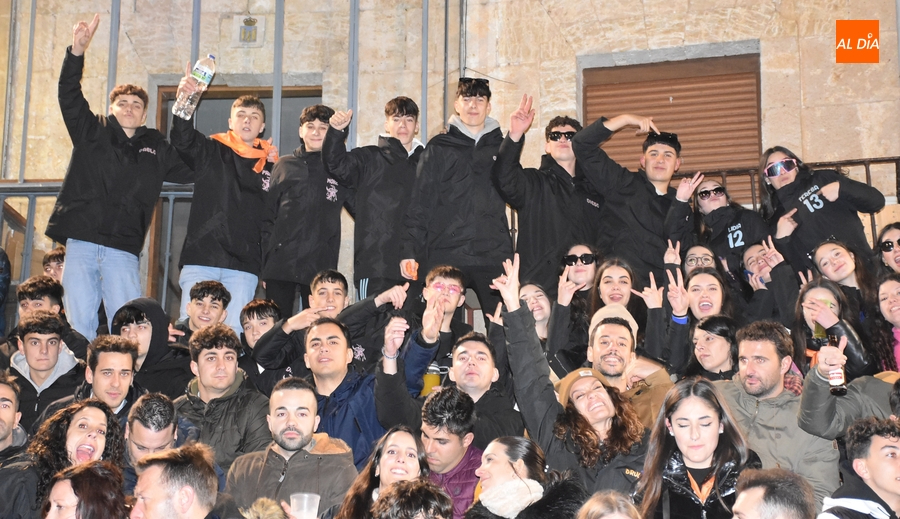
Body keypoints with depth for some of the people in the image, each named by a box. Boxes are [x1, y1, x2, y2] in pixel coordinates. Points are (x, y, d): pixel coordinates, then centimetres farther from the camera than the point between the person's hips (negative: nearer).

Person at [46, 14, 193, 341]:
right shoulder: (91, 132, 13)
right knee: (80, 324, -2)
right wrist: (77, 51, -11)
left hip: (123, 250, 0)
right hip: (80, 243, 0)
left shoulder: (156, 148, 16)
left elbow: (191, 170, 20)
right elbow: (69, 96, 2)